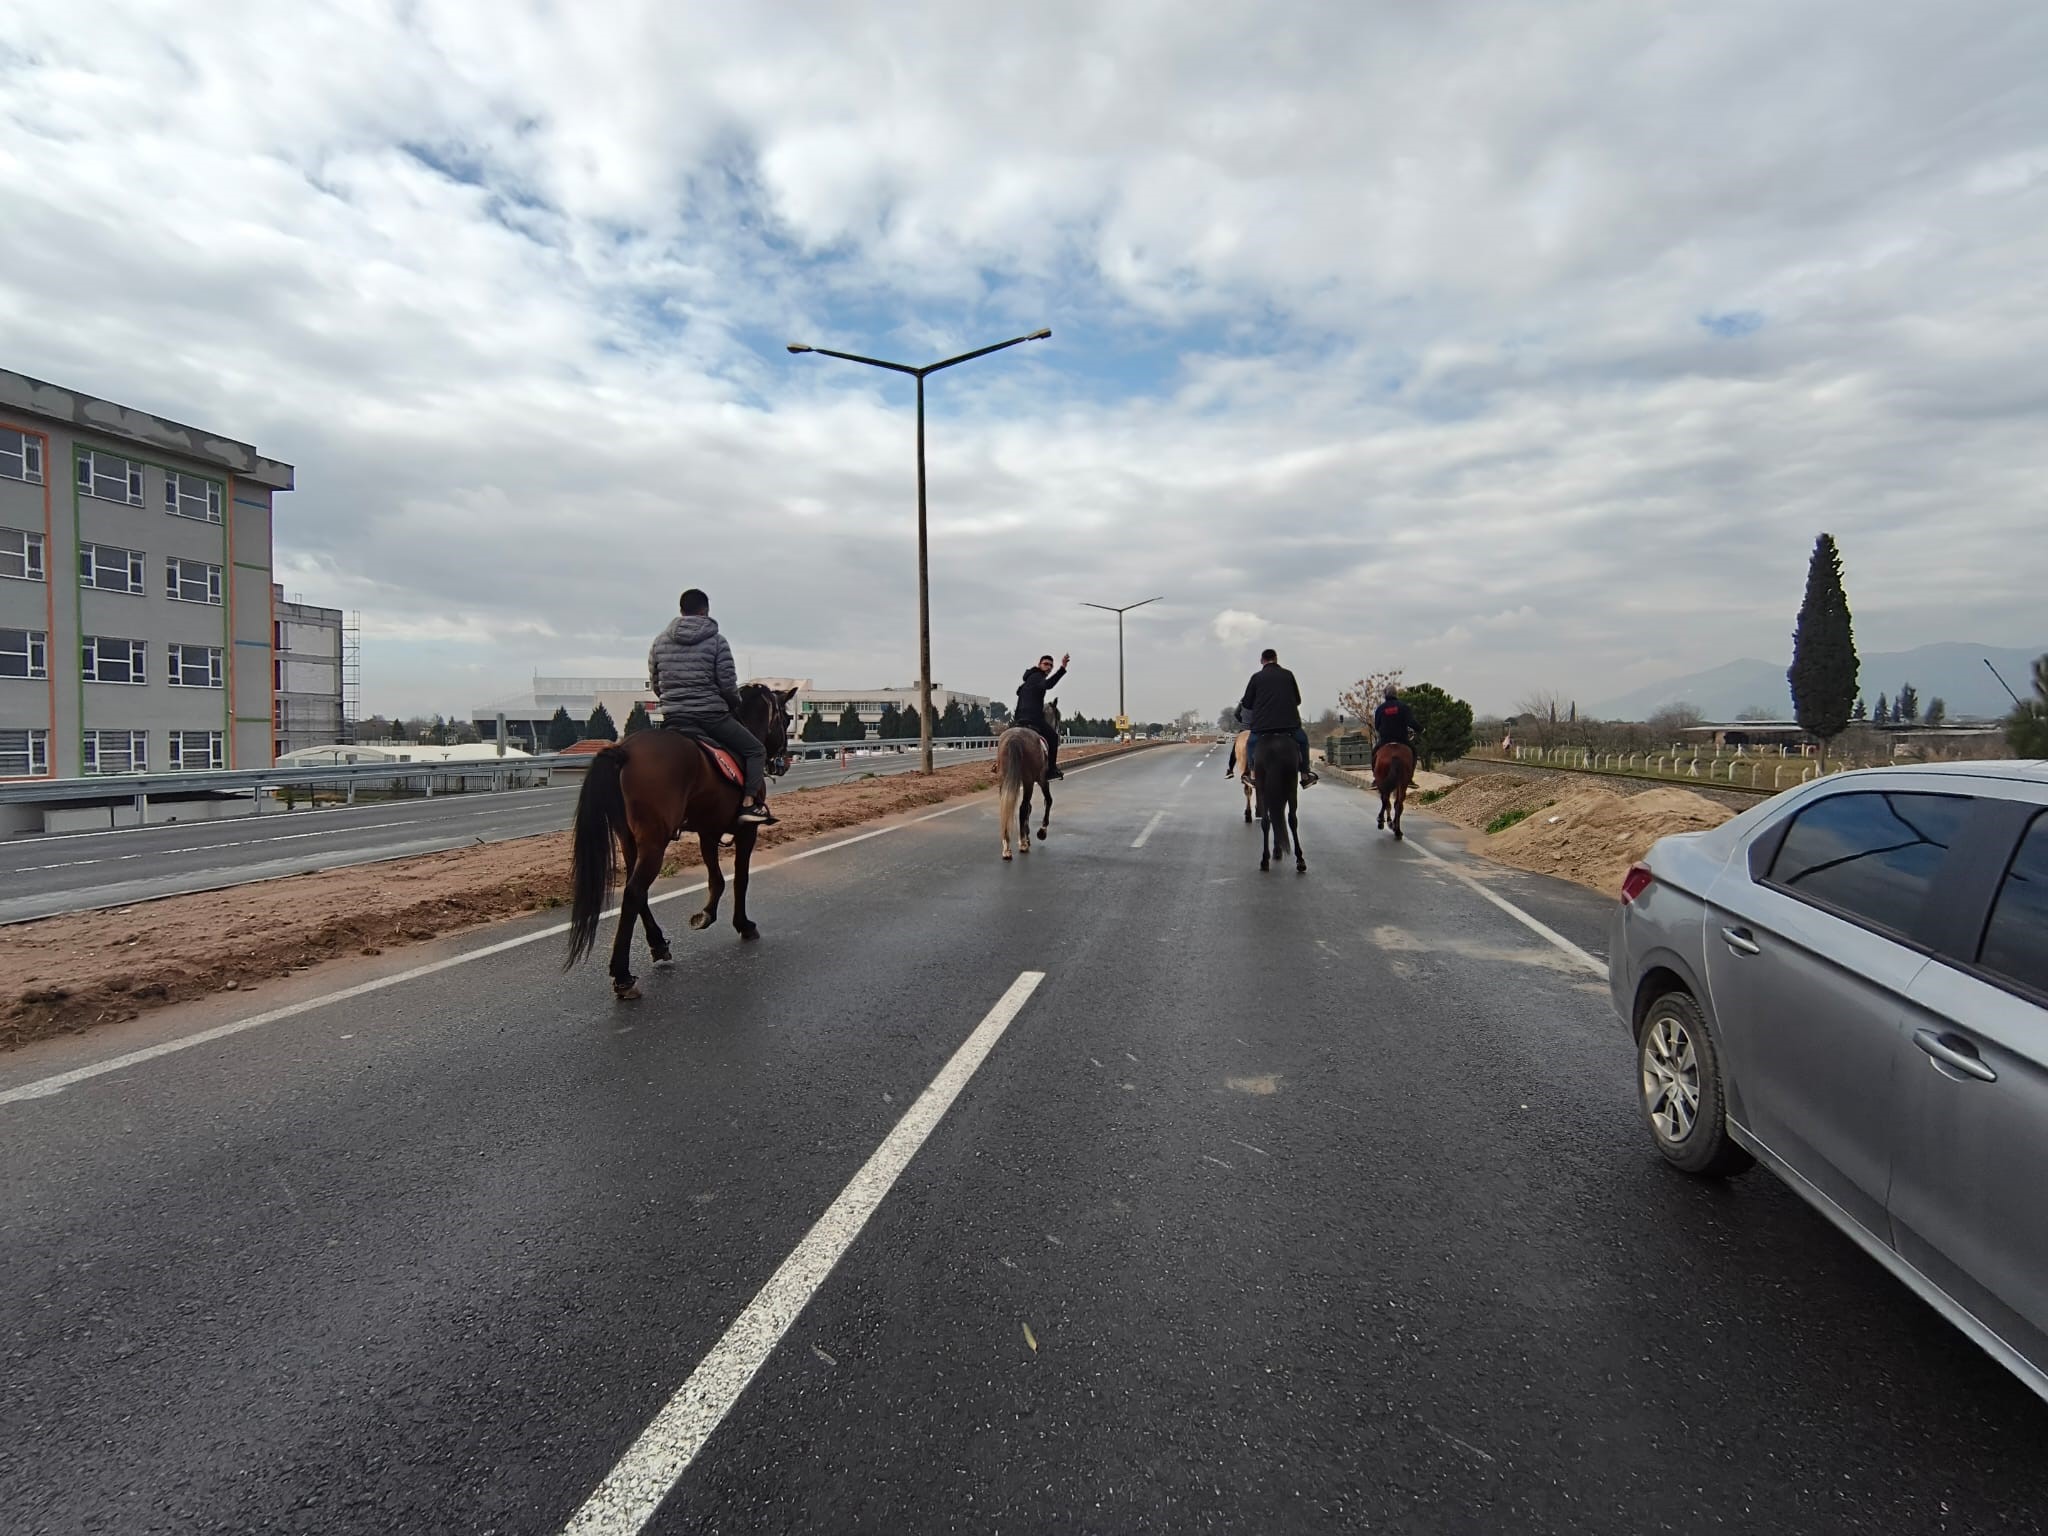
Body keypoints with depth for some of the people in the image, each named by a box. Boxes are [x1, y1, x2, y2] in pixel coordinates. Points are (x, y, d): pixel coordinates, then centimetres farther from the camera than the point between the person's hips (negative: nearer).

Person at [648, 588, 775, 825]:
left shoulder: (660, 641, 7)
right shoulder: (716, 640, -7)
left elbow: (655, 684, 13)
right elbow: (728, 684, -10)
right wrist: (735, 704, 11)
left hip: (673, 719, 4)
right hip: (712, 716, -4)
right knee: (756, 751, 10)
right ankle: (750, 803, -7)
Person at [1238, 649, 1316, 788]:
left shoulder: (1257, 677, 2)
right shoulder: (1288, 675, 7)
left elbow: (1246, 704, 5)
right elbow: (1298, 700, 15)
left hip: (1262, 724, -1)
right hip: (1289, 723, 1)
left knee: (1250, 743, 26)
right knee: (1302, 739, 27)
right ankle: (1305, 776, 24)